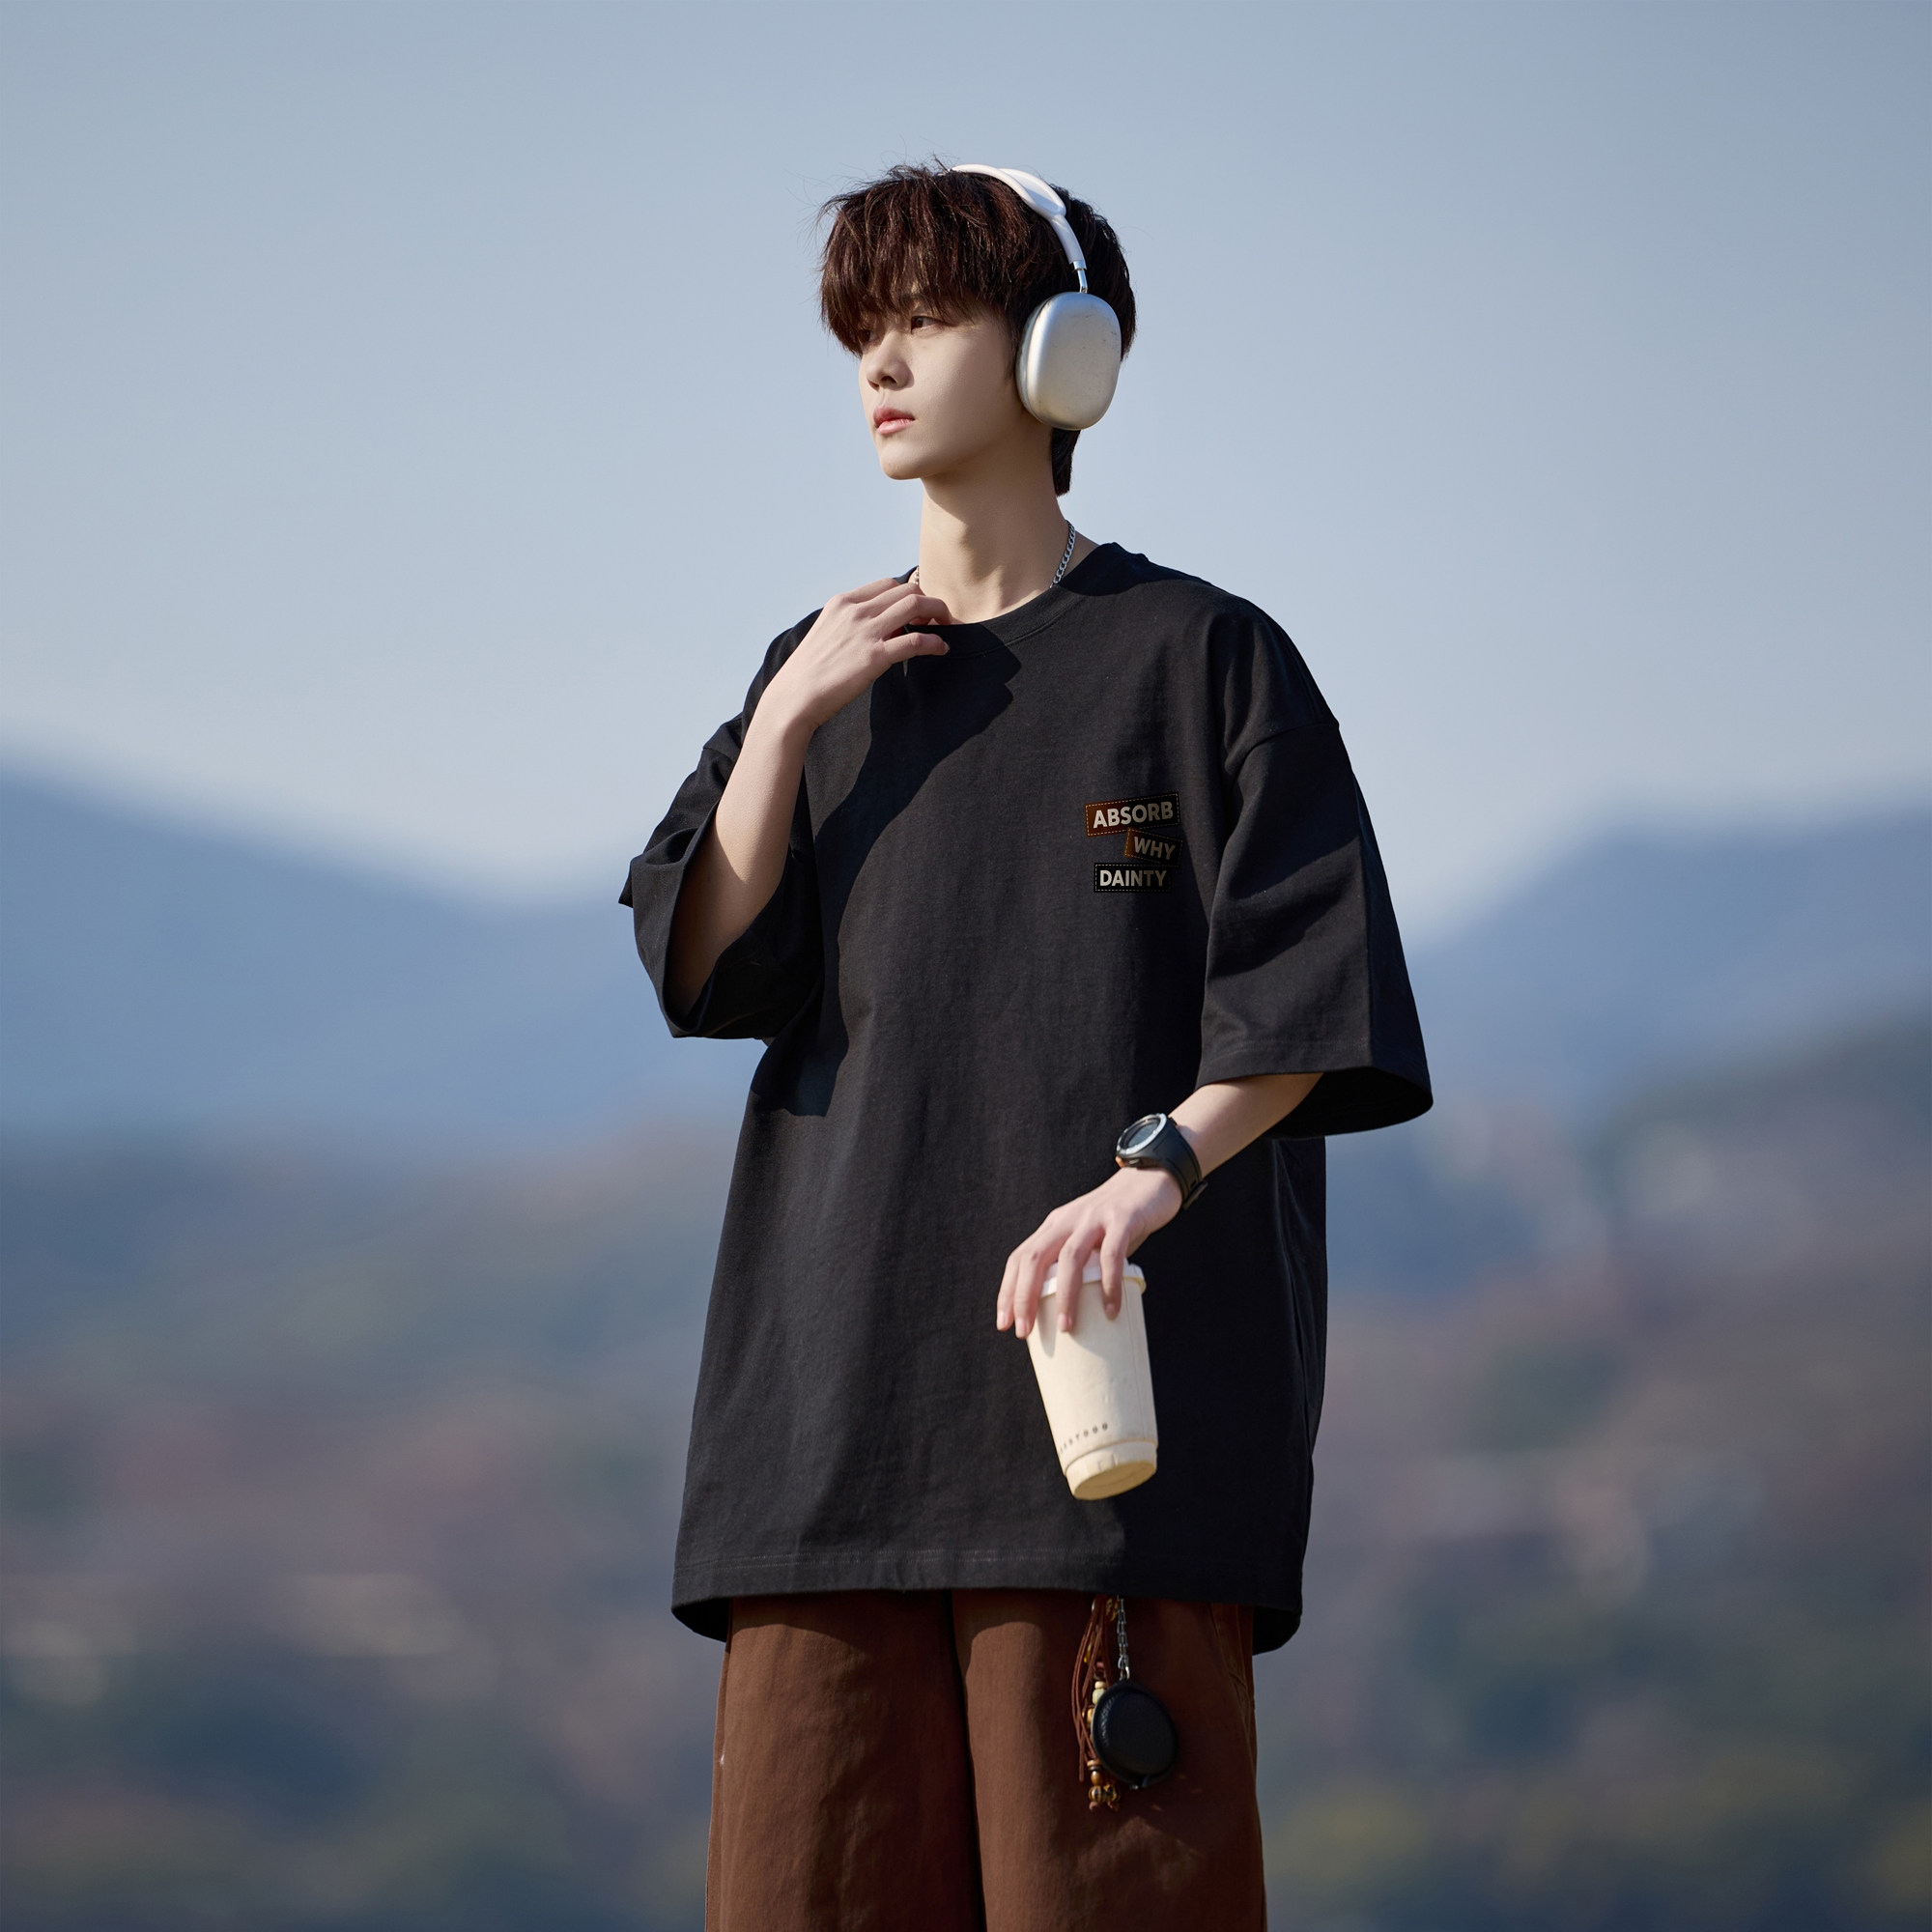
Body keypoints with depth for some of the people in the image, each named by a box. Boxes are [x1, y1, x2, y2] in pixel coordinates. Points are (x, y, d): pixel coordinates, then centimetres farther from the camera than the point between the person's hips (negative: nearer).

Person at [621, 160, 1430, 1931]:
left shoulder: (1197, 656, 3)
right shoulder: (826, 673, 19)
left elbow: (1311, 1003, -4)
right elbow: (703, 970, 8)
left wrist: (1157, 1166, -20)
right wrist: (790, 724, -2)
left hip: (1113, 1342, -5)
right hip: (846, 1349, 5)